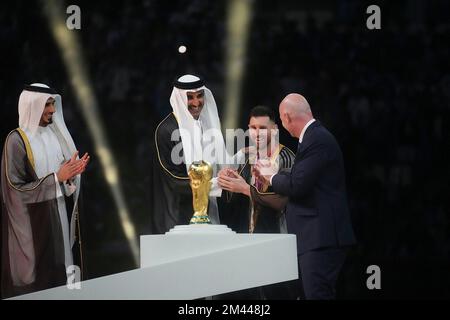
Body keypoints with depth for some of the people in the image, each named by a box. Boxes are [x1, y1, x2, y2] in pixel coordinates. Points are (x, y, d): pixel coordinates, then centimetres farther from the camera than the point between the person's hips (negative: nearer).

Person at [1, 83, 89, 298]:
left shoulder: (53, 134, 8)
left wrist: (72, 172, -8)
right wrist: (56, 177, -19)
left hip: (60, 214, 6)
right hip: (34, 221, -6)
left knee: (60, 270, 6)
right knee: (37, 275, -3)